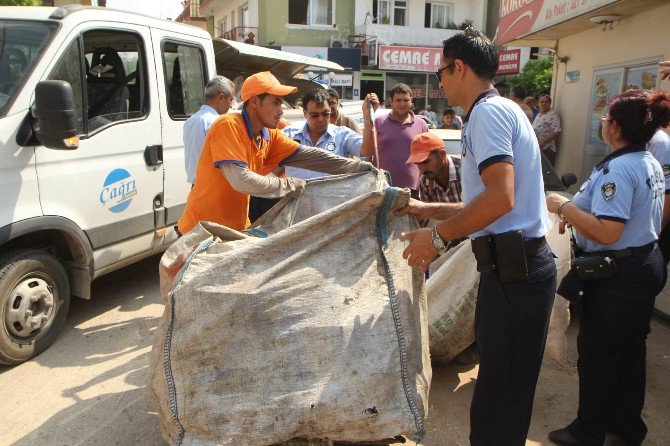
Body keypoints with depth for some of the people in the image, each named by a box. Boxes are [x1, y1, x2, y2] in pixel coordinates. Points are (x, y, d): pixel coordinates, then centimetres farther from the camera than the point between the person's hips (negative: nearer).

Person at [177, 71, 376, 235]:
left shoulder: (270, 135, 2)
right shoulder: (229, 125, -19)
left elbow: (307, 155, 2)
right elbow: (240, 180, -27)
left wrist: (357, 166, -2)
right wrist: (288, 185, -18)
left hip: (236, 229, 7)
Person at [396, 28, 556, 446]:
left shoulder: (489, 111, -11)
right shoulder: (500, 110, 21)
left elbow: (500, 198, -24)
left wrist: (438, 236, -14)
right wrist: (427, 209, 24)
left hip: (514, 270, -10)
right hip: (511, 267, 10)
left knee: (501, 397, 1)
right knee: (499, 382, 18)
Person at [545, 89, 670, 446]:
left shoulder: (618, 169, -24)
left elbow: (607, 233, -31)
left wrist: (565, 207, -19)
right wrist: (578, 214, 12)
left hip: (618, 276, -10)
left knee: (597, 356, 6)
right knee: (630, 350, 21)